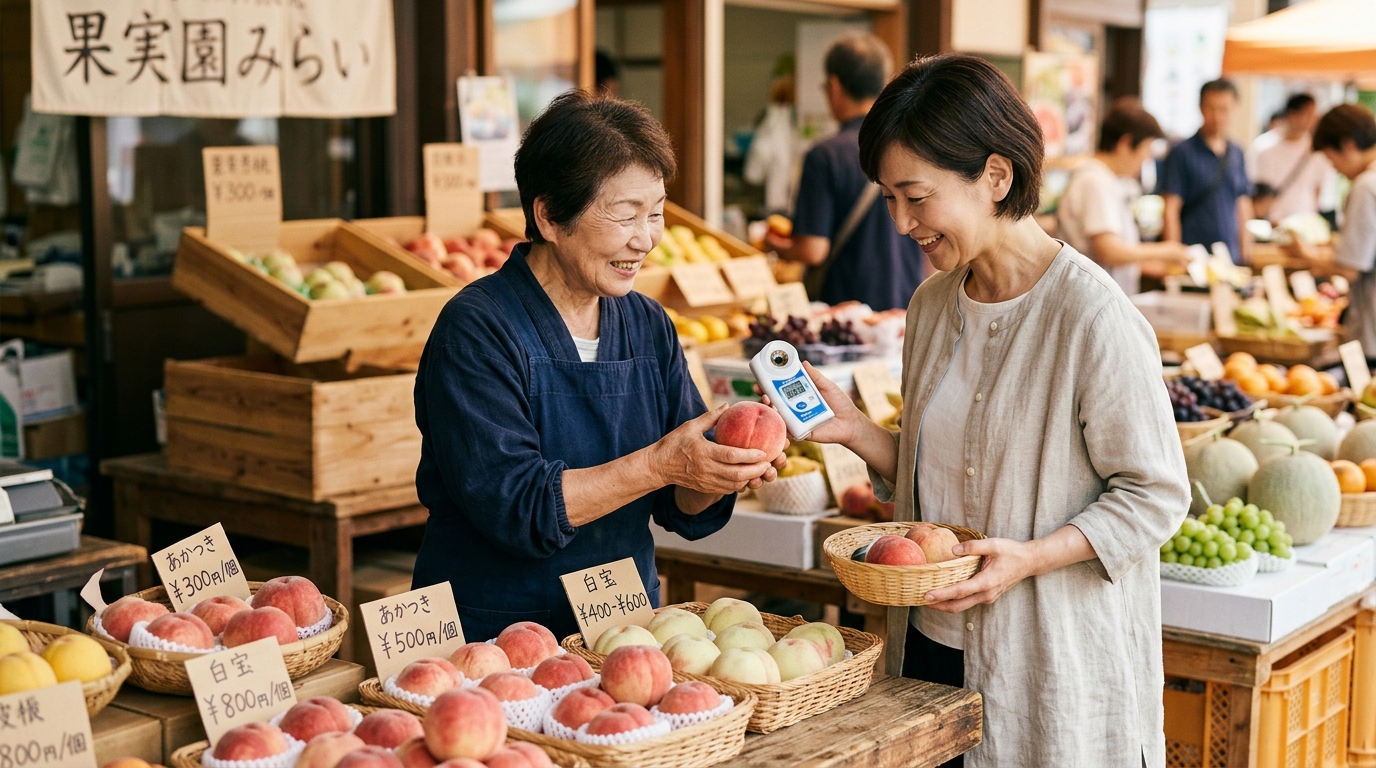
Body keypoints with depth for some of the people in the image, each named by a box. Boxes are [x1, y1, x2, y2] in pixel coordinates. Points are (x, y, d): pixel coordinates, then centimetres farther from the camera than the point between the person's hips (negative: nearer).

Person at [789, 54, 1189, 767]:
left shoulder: (1094, 319, -18)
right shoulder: (932, 303, 5)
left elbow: (1154, 495, -13)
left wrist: (1031, 556, -24)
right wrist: (856, 430, -4)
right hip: (934, 645, 6)